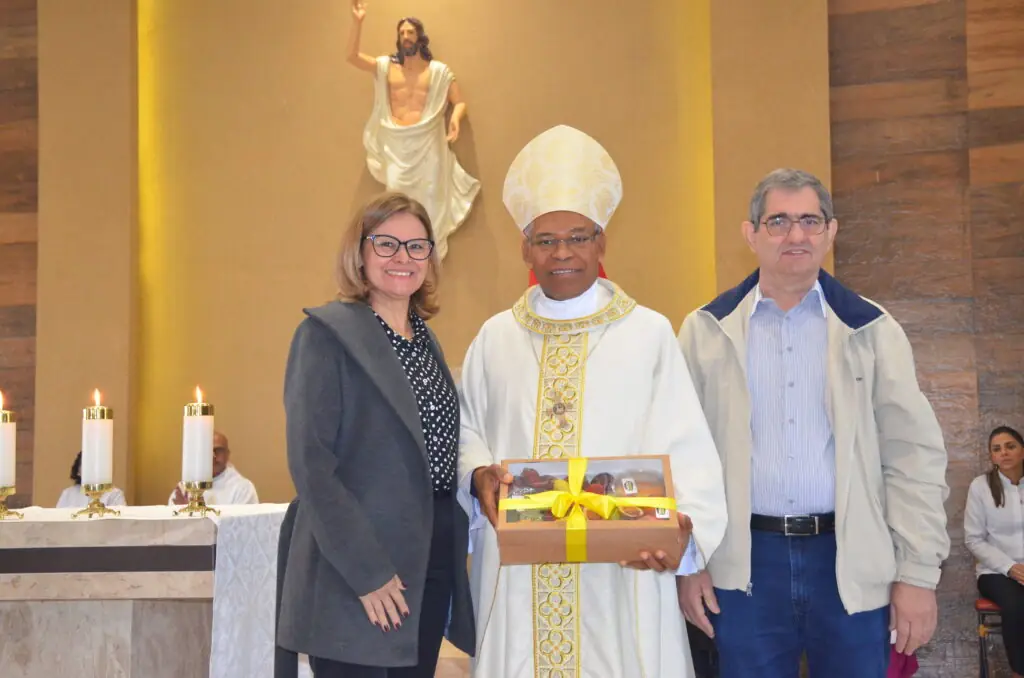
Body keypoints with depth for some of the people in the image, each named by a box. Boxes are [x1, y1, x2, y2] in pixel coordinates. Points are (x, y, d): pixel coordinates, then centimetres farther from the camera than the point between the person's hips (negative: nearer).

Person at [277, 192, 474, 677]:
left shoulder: (425, 338, 13)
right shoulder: (327, 333, -9)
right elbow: (310, 462, -16)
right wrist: (367, 573, -19)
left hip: (432, 565, 7)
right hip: (356, 576, -7)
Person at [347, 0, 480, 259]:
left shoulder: (439, 70, 6)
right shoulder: (386, 66, 10)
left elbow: (460, 102, 5)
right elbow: (352, 57, 0)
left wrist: (456, 117, -19)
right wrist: (357, 22, -11)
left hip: (427, 143, -1)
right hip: (395, 145, 2)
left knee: (429, 200, -1)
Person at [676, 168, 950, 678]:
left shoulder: (872, 329, 3)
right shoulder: (707, 330, 4)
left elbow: (913, 456, 1)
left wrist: (918, 573, -3)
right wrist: (687, 562, 0)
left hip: (853, 562, 0)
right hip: (746, 564, 0)